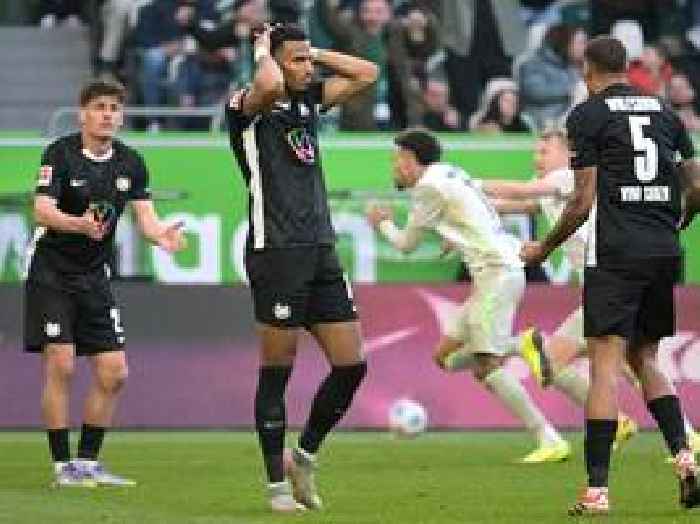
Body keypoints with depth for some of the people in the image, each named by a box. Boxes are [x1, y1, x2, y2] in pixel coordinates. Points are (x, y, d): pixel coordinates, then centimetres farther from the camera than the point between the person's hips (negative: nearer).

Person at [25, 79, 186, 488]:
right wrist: (80, 224, -42)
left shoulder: (131, 163, 1)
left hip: (95, 278, 5)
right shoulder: (61, 153, -13)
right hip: (52, 274, -5)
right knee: (61, 365, -13)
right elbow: (43, 210, -23)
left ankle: (88, 461, 13)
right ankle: (63, 466, -6)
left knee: (114, 374, 1)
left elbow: (146, 216, -4)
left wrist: (163, 236, -27)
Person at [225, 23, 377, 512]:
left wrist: (311, 52, 13)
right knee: (278, 370, -1)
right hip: (276, 252, -7)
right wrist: (264, 52, -9)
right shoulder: (248, 106, -6)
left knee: (352, 365, 3)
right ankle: (277, 482, 8)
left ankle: (305, 454, 22)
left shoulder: (311, 99, 16)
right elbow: (270, 85, -29)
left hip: (321, 251, 7)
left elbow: (366, 73, 20)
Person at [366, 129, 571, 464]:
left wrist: (382, 222, 22)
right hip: (501, 270, 10)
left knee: (487, 367, -13)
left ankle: (549, 441, -16)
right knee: (445, 357, 9)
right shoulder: (451, 176, 21)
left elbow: (406, 244, 3)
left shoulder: (429, 187, -6)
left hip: (497, 272, -10)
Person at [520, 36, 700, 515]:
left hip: (616, 254, -5)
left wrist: (544, 249, 8)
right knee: (645, 358, 18)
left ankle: (597, 489, -10)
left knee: (606, 364, -6)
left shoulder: (587, 115, -2)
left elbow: (583, 202, -5)